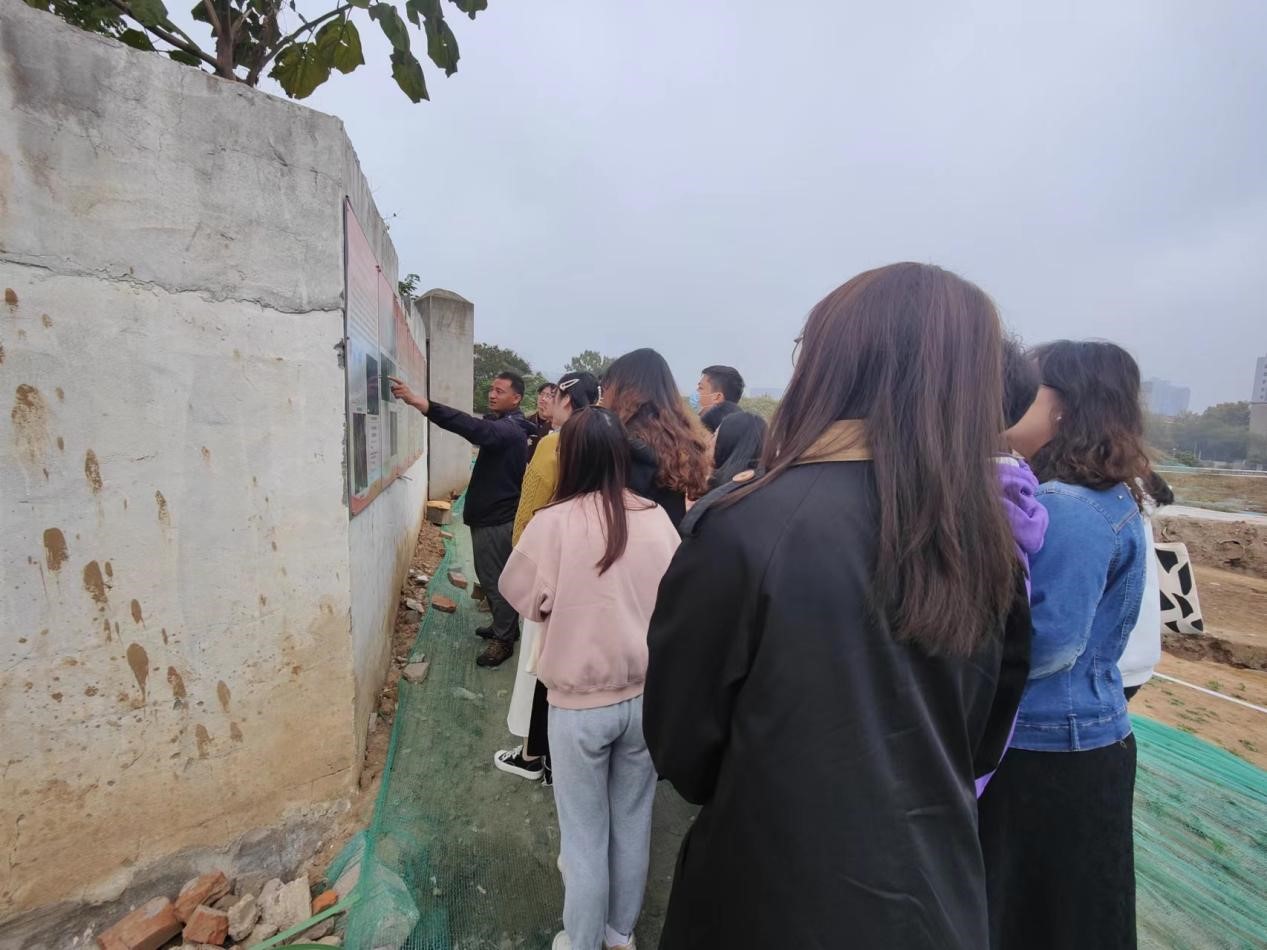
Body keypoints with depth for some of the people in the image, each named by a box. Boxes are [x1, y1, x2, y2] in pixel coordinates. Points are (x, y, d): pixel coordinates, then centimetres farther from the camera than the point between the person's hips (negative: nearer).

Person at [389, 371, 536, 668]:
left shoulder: (509, 429, -23)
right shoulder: (501, 425, 14)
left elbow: (475, 428, -40)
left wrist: (422, 404, -47)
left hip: (498, 520, -10)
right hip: (490, 515, 10)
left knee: (495, 580, 0)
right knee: (492, 577, 20)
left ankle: (504, 640, 15)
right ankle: (504, 627, 35)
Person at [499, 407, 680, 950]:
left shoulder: (554, 523, -20)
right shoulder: (657, 519, -12)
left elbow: (517, 592, -3)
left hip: (578, 703, -3)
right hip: (647, 696, 3)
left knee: (584, 835, 19)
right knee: (633, 823, 24)